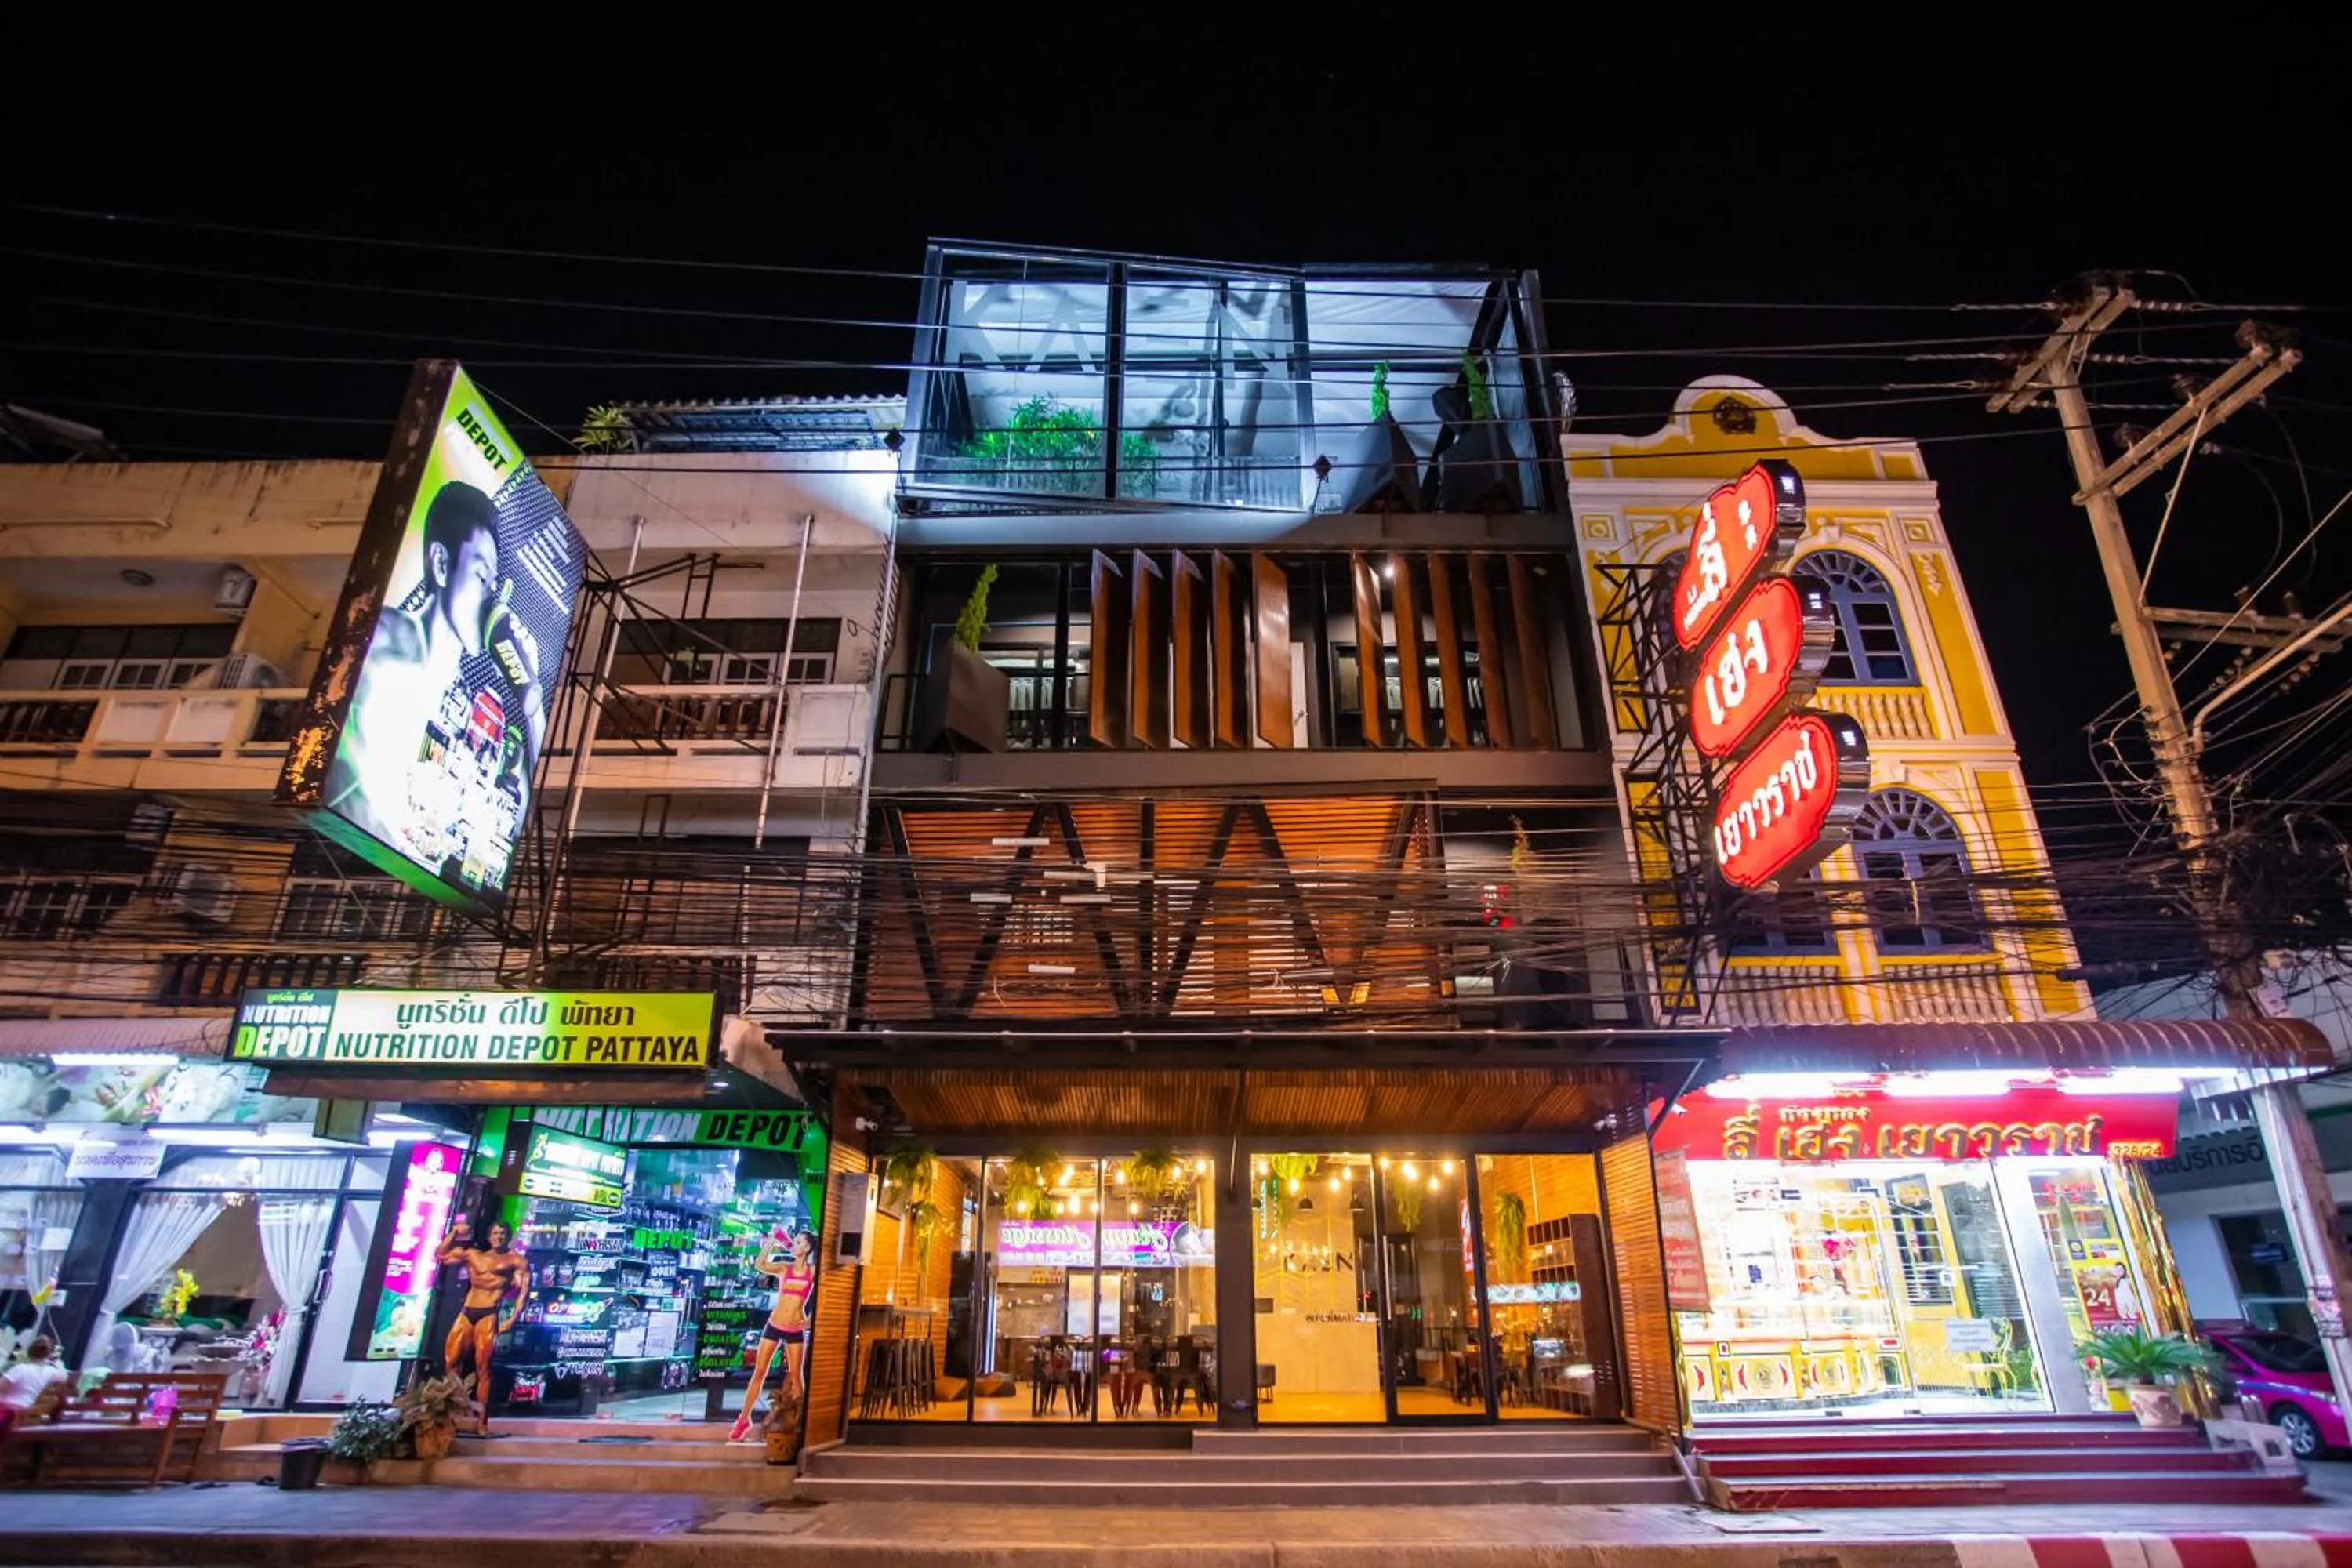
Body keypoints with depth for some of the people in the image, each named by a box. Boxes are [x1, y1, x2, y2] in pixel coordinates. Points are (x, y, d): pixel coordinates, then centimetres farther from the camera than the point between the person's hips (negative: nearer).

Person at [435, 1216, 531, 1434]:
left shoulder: (516, 1261, 5)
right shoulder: (473, 1254, 20)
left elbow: (524, 1290, -3)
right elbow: (440, 1256, 21)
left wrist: (513, 1318, -13)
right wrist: (455, 1232, 15)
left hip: (488, 1315, -5)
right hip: (466, 1313, 5)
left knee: (483, 1368, -9)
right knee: (451, 1362, -2)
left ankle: (481, 1422, -8)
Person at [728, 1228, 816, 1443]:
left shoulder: (814, 1272, -2)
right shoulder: (783, 1267, 0)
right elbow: (760, 1265, -17)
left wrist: (811, 1319, -6)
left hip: (796, 1330, -1)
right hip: (774, 1326, 1)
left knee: (795, 1376, 5)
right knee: (759, 1372, 3)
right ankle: (744, 1420, 13)